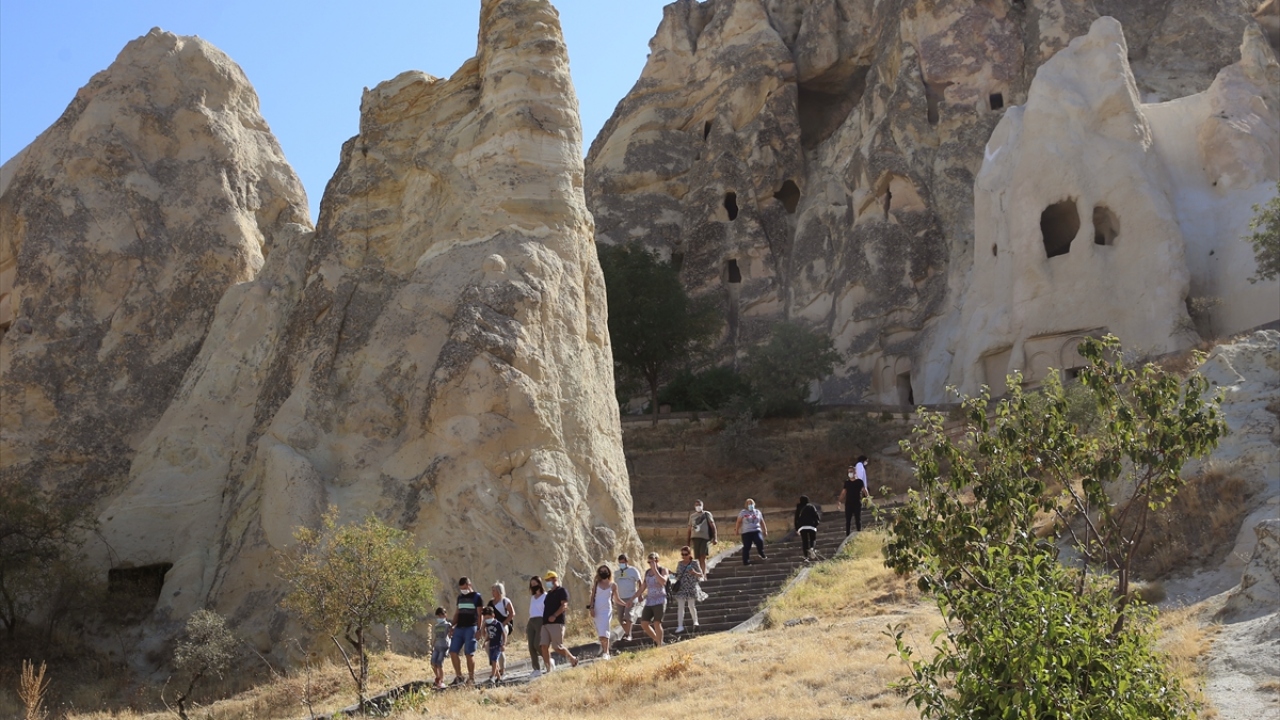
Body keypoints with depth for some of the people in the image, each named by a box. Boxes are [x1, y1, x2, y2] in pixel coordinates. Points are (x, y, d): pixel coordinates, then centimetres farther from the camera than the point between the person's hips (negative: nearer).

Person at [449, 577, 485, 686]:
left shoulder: (477, 597, -1)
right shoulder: (460, 597, 17)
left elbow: (480, 615, -4)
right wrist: (452, 628, 11)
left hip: (471, 628, -6)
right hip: (459, 628, 6)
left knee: (469, 653, -7)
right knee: (453, 652, 0)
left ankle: (471, 678, 1)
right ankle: (458, 677, 8)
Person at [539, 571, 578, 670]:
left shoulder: (562, 591, 0)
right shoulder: (549, 593, 24)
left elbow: (564, 605, -13)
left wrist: (554, 616, -25)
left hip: (556, 623, -8)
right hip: (545, 623, 8)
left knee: (557, 647, -9)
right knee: (544, 646, -6)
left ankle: (573, 659, 15)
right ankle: (549, 669, -5)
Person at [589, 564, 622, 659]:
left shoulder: (613, 585, 6)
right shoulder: (596, 585, 9)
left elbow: (616, 599, 12)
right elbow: (592, 597, 8)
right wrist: (591, 608, -4)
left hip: (607, 610, -3)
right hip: (597, 610, 3)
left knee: (604, 632, -14)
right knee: (599, 632, 7)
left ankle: (605, 652, -15)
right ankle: (603, 647, 28)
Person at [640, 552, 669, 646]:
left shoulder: (663, 570, -4)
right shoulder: (647, 572, 12)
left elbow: (663, 582, -24)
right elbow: (644, 587, 18)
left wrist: (655, 569, -21)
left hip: (660, 601, -6)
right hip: (649, 602, 6)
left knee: (657, 623, -17)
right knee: (644, 624, -2)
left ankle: (659, 646, -9)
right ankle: (657, 640, 18)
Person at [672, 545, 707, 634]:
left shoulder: (695, 563, -1)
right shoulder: (679, 564, 9)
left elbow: (701, 575, 1)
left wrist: (694, 573, -18)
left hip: (692, 587, -3)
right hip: (682, 588, 3)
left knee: (691, 605, -7)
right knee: (680, 606, -3)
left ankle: (695, 622, 16)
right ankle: (680, 626, -3)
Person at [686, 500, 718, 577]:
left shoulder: (707, 514, 7)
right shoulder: (692, 516, 17)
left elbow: (712, 526, 3)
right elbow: (689, 529, 20)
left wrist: (714, 538, -6)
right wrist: (687, 541, 16)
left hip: (704, 538, -4)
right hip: (695, 538, 4)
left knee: (703, 557, -14)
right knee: (697, 558, 4)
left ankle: (703, 575, -18)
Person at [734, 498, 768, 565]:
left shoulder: (757, 512, 15)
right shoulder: (743, 513, 7)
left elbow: (762, 522, 19)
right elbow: (738, 522, 5)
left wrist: (765, 531, 19)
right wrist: (737, 530, -2)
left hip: (756, 531, 1)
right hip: (746, 532, -1)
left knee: (760, 542, -21)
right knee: (746, 547, -5)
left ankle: (762, 555, 2)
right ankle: (746, 561, 2)